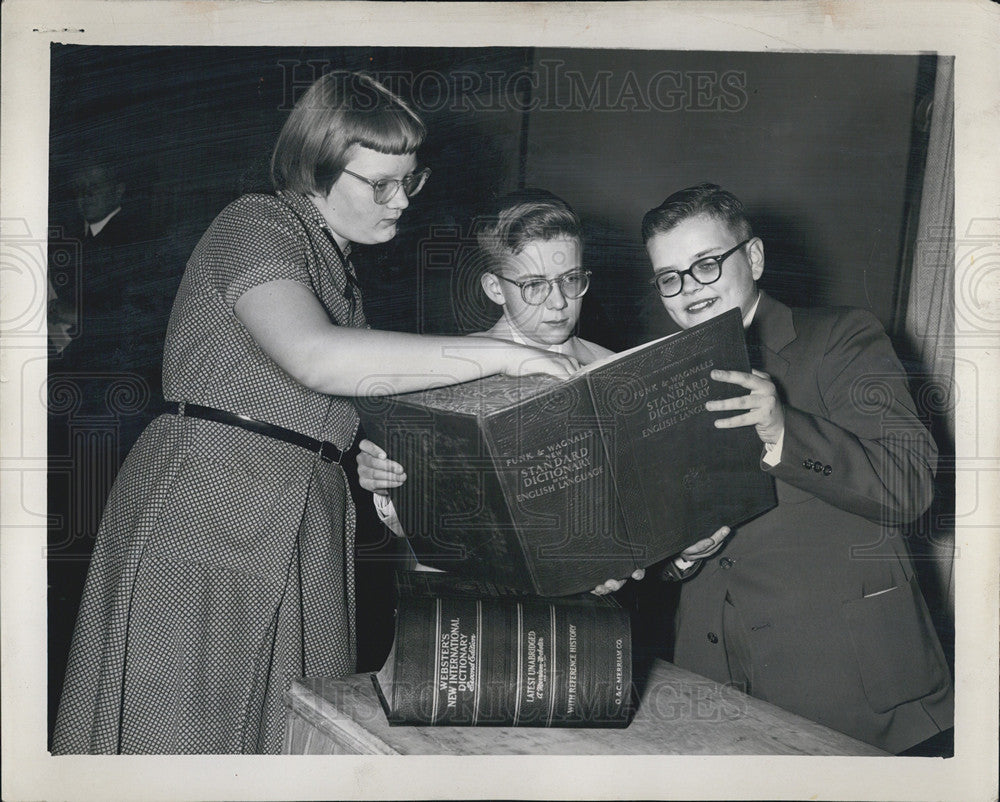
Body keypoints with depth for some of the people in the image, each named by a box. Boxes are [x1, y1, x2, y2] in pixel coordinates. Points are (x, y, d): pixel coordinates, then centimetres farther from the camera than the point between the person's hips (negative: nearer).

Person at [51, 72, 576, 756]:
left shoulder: (338, 263, 20)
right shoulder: (255, 226, -9)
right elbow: (318, 357, -29)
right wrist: (501, 355, -26)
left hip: (303, 527, 8)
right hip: (207, 512, -8)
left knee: (297, 734, 5)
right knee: (184, 727, -2)